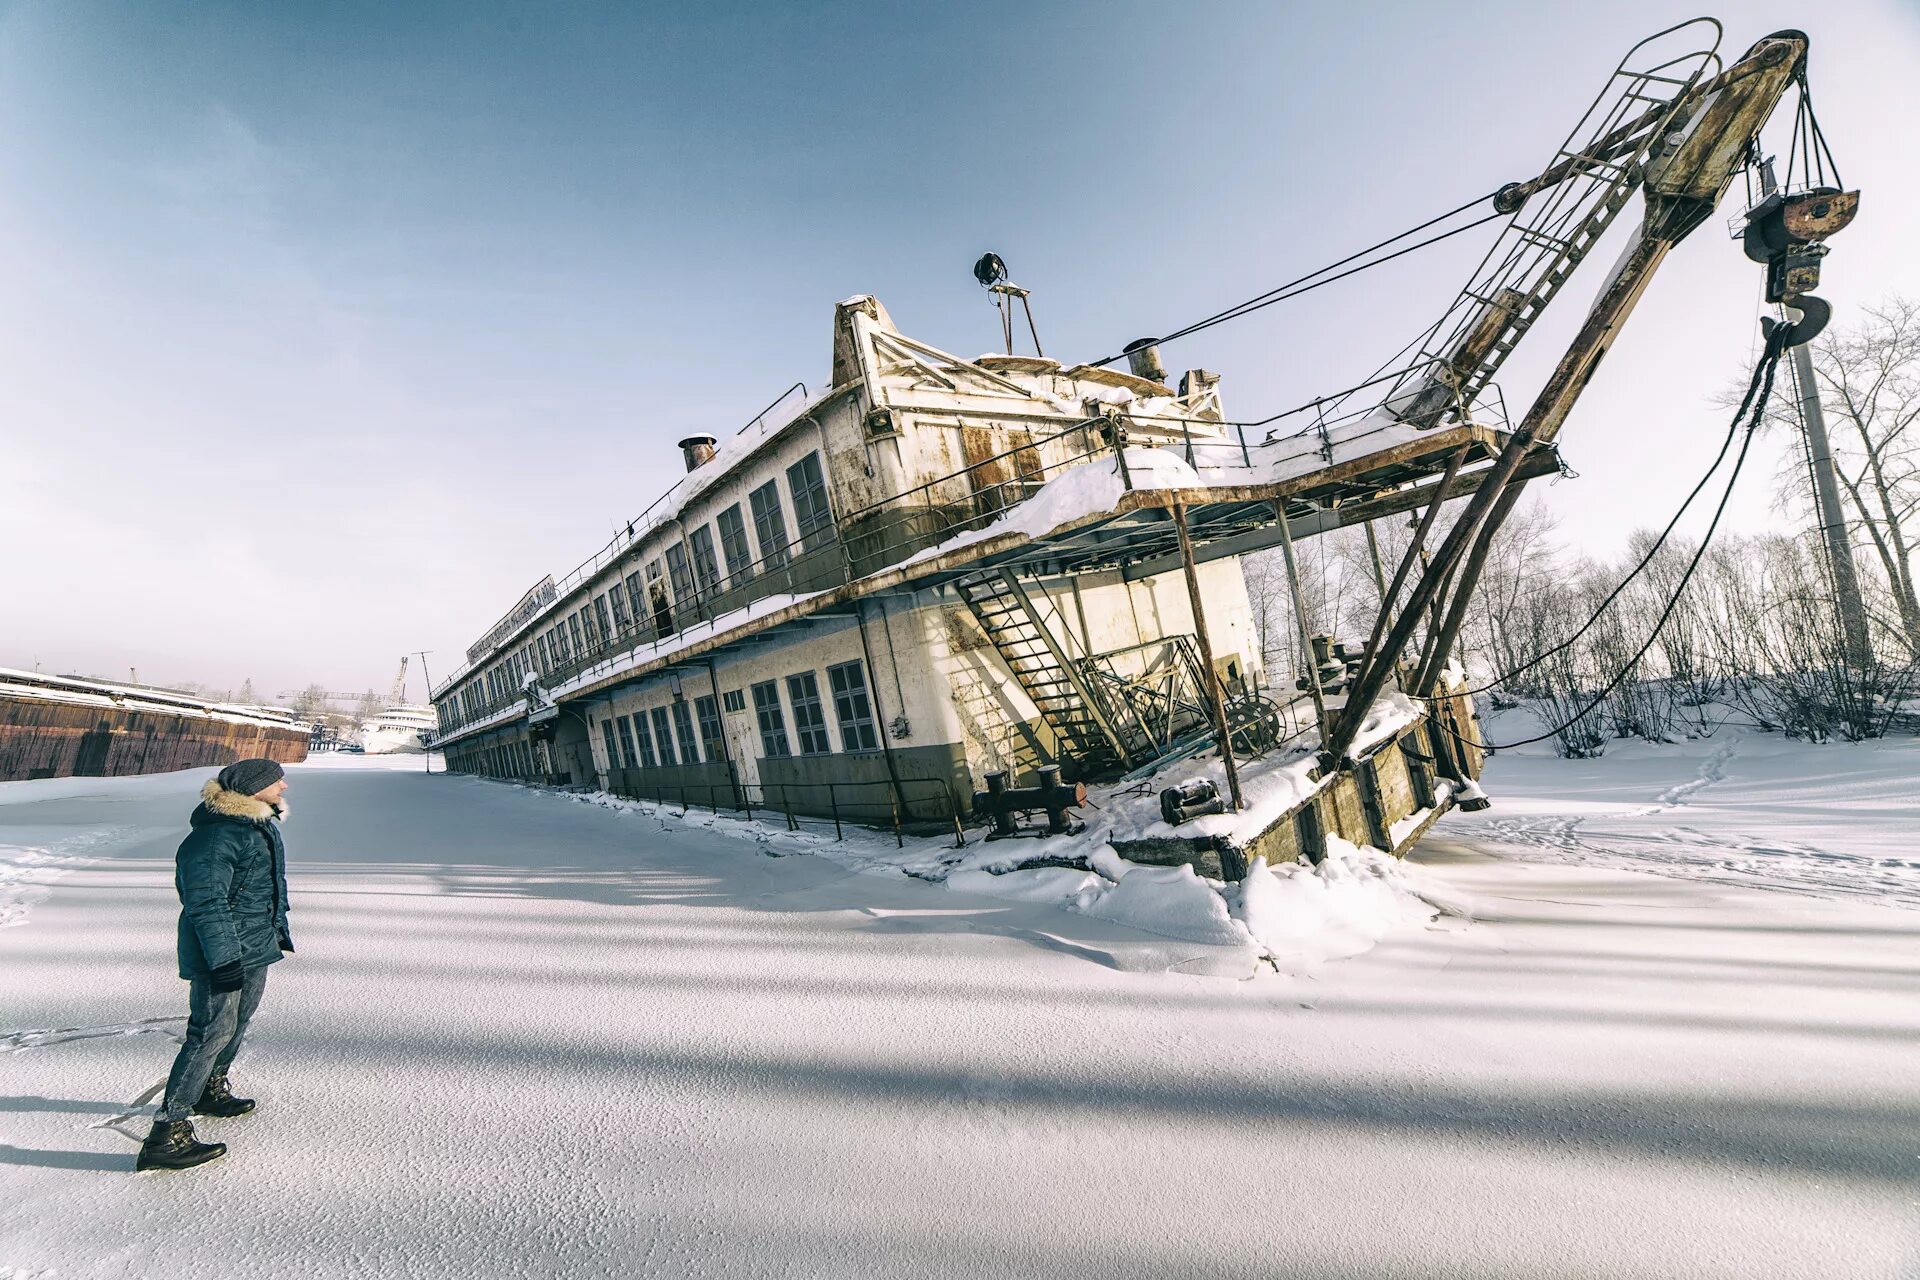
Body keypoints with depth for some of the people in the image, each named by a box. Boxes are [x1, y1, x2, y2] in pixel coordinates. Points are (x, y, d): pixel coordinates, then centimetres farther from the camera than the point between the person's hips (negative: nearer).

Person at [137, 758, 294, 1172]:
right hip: (222, 955, -10)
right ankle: (167, 1133, -1)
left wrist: (280, 928, 28)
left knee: (238, 1022, 21)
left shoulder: (262, 824, 9)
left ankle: (212, 1090, 41)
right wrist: (223, 958, -26)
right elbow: (206, 902, -25)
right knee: (211, 1033, -8)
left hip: (256, 949, 10)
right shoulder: (214, 835, -23)